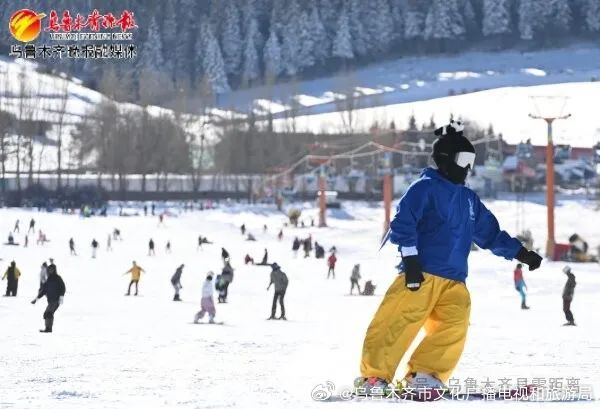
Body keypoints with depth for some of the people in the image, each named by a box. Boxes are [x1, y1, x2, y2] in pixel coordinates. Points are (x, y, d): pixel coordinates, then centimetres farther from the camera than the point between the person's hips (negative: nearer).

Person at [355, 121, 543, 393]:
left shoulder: (468, 199, 23)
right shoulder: (425, 187, -1)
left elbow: (491, 234, 30)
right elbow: (402, 223, -11)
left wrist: (521, 253, 24)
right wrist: (410, 260, -18)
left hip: (454, 279, 7)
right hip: (420, 274, -7)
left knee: (455, 325, -14)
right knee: (400, 322, -16)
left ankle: (423, 375, -12)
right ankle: (373, 376, -13)